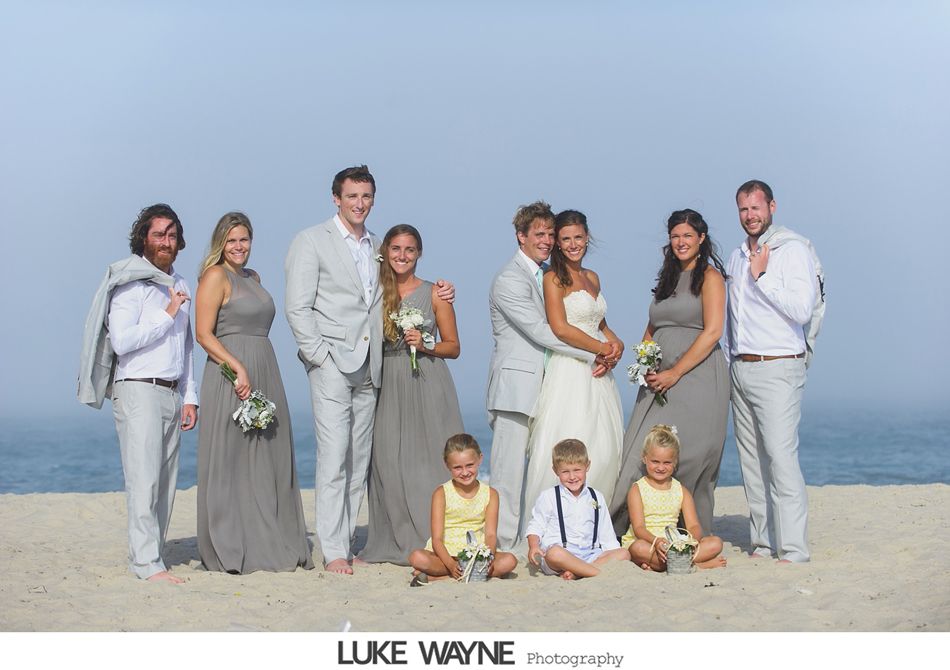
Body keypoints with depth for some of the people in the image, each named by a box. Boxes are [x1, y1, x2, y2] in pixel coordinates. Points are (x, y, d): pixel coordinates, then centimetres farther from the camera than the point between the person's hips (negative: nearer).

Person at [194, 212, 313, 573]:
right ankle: (231, 553, 0)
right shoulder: (216, 276, -6)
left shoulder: (253, 277, 18)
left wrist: (260, 377, 14)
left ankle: (272, 547, 15)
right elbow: (203, 334, -13)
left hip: (265, 376, 8)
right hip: (231, 377, -8)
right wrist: (237, 368, -22)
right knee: (231, 463, -4)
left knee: (269, 461, 9)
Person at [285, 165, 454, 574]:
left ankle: (345, 543, 11)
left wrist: (436, 297, 9)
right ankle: (333, 552, -10)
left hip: (368, 369, 6)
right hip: (332, 366, -6)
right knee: (334, 458, -11)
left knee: (359, 462, 6)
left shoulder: (378, 248, 18)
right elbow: (297, 307, -5)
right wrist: (319, 356, -13)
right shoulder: (311, 241, 0)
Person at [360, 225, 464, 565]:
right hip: (388, 386, 2)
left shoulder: (434, 293, 5)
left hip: (427, 386, -2)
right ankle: (398, 542, 4)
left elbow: (453, 346, 7)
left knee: (429, 459, -5)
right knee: (389, 462, -2)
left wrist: (425, 345, -9)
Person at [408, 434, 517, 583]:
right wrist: (451, 564, -29)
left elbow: (490, 534, -4)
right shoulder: (441, 494, -4)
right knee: (417, 558, -31)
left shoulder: (490, 494, 3)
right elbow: (437, 539, -11)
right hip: (445, 554, -4)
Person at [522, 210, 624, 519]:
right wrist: (601, 348, -10)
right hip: (568, 372, -8)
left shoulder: (592, 278, 17)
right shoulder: (553, 278, -4)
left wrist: (615, 341, 3)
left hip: (597, 374, 8)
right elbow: (560, 328, -14)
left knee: (605, 450, 5)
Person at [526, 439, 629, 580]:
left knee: (623, 554, -19)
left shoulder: (597, 498, 17)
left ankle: (576, 572, -31)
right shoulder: (549, 497, 9)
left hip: (589, 555, 4)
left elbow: (606, 535, 18)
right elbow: (535, 526, 8)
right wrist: (533, 547, -11)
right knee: (555, 553, -39)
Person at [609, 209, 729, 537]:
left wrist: (674, 373, -15)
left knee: (687, 459, -8)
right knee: (640, 454, -4)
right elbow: (651, 331, 23)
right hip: (659, 382, 6)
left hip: (697, 376, -6)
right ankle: (621, 531, -6)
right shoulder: (667, 278, 20)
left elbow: (712, 332, -11)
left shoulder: (710, 276, -1)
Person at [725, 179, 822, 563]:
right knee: (751, 460, 5)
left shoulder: (793, 250, -5)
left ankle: (793, 550, -16)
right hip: (740, 369, 8)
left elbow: (801, 309, -16)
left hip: (777, 369, -7)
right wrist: (735, 364, 18)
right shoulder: (737, 258, 17)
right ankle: (763, 543, 9)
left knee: (780, 456, -14)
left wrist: (761, 276, -13)